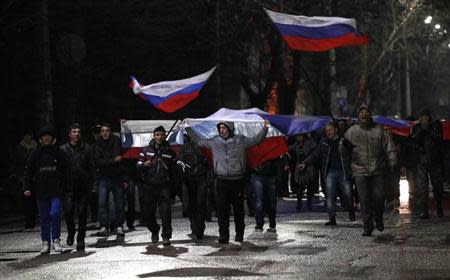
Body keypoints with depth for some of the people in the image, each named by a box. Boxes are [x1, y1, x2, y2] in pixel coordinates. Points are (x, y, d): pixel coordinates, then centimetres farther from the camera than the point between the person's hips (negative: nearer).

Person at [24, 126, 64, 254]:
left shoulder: (58, 152, 3)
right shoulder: (36, 153, 6)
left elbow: (64, 171, 5)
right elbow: (29, 171, 7)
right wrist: (27, 187, -1)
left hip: (56, 190, -2)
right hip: (41, 190, 2)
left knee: (55, 213, -13)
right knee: (44, 217, 5)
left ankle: (56, 239, 1)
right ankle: (45, 242, 12)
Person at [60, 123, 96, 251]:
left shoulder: (86, 148, 7)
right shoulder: (63, 149, 5)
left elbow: (91, 167, 8)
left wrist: (91, 183, -1)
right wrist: (62, 185, 0)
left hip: (83, 187, 1)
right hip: (69, 187, 0)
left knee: (82, 213, 1)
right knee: (68, 212, -8)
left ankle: (80, 239, 11)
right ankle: (71, 233, 19)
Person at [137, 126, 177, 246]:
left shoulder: (170, 152, 9)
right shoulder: (146, 150, 7)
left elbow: (173, 170, 15)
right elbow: (138, 167, 5)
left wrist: (172, 183, 8)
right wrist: (144, 165, -16)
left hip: (164, 186, -1)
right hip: (149, 186, 1)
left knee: (165, 211, -15)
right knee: (147, 214, 6)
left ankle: (166, 236, -8)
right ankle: (154, 231, 33)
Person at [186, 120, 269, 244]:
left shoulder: (240, 140, 4)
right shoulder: (214, 141, 10)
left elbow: (256, 140, 9)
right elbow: (198, 141, 20)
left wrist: (265, 129, -2)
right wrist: (188, 128, 20)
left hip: (237, 180, -1)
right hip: (222, 181, 1)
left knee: (238, 209, 6)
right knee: (222, 209, -1)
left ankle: (239, 235, 17)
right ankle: (223, 235, 4)